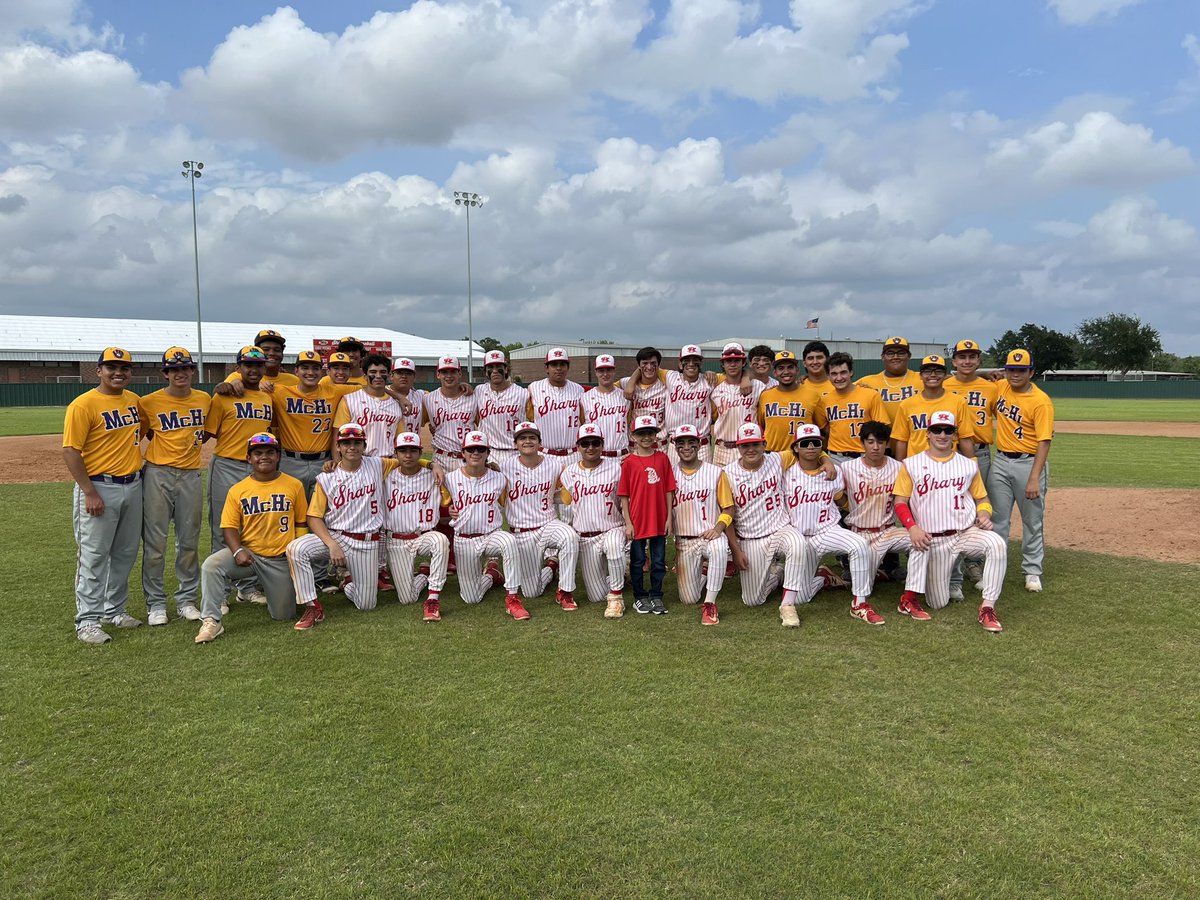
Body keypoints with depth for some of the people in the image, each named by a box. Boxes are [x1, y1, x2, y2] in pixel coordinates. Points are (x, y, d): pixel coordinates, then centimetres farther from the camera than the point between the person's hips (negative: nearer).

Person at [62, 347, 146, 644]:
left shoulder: (134, 399, 8)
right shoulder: (84, 404, -12)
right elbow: (70, 451, -15)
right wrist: (89, 493, -19)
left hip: (133, 486, 7)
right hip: (99, 487, -7)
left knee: (125, 554, 14)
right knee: (93, 556, -3)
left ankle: (115, 611, 27)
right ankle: (87, 621, 5)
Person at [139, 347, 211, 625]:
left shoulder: (205, 400, 7)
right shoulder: (150, 402, -3)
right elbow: (141, 433, 8)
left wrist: (188, 446, 9)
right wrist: (164, 449, -1)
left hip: (191, 475, 3)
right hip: (157, 475, -3)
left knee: (190, 542, 9)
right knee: (155, 542, 0)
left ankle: (187, 599, 21)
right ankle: (156, 603, 11)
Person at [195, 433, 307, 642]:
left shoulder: (294, 485, 0)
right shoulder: (238, 490, 1)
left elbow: (300, 523, 5)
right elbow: (229, 527, -1)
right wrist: (237, 551, -20)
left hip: (281, 559, 0)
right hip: (248, 553, 0)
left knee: (283, 615, 4)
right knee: (211, 565, -29)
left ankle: (269, 589, 38)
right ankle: (211, 621, -16)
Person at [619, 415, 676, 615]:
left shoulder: (662, 458, 1)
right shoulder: (629, 462, -4)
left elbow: (669, 490, 3)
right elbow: (624, 495, -3)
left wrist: (669, 518, 0)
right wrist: (628, 522, -6)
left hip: (659, 521, 2)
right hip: (637, 521, -2)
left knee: (659, 560, 10)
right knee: (638, 560, 9)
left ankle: (656, 597, 23)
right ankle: (639, 597, 22)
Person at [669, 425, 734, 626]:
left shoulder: (715, 473, 0)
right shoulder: (670, 473, 3)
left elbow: (728, 509, 2)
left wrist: (718, 528, -16)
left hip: (711, 535, -2)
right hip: (684, 541, 2)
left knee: (719, 548, -40)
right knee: (688, 599, -1)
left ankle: (710, 604, -28)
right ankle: (701, 569, 33)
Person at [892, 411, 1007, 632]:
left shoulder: (968, 465, 7)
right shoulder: (911, 464, 1)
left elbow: (982, 498, 14)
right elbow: (900, 503, -1)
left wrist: (984, 515, -9)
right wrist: (913, 527, -18)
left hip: (967, 532, 1)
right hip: (934, 540, -1)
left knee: (997, 544, -34)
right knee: (937, 604, -3)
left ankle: (988, 608, -25)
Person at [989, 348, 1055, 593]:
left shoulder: (1041, 402, -15)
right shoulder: (1001, 388, 4)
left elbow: (1044, 442, -19)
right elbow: (995, 410, 28)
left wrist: (1034, 479, -25)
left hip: (1029, 463, -5)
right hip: (1000, 462, 5)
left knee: (1033, 521, 7)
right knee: (998, 520, 8)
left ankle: (1033, 572, 19)